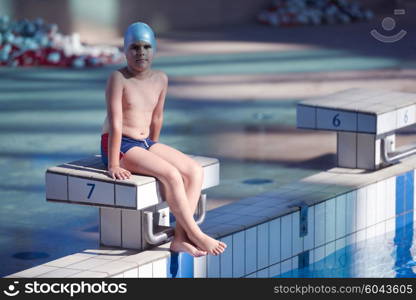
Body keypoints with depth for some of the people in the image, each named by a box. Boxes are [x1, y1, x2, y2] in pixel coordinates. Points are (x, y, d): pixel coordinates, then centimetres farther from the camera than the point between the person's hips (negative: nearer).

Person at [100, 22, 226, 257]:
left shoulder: (160, 79, 5)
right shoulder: (118, 79, -14)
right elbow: (115, 123, -20)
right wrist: (113, 165, -23)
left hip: (146, 143, 7)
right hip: (120, 145, -7)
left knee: (195, 171, -12)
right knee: (171, 174, -26)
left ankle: (181, 238, -18)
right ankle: (196, 235, -18)